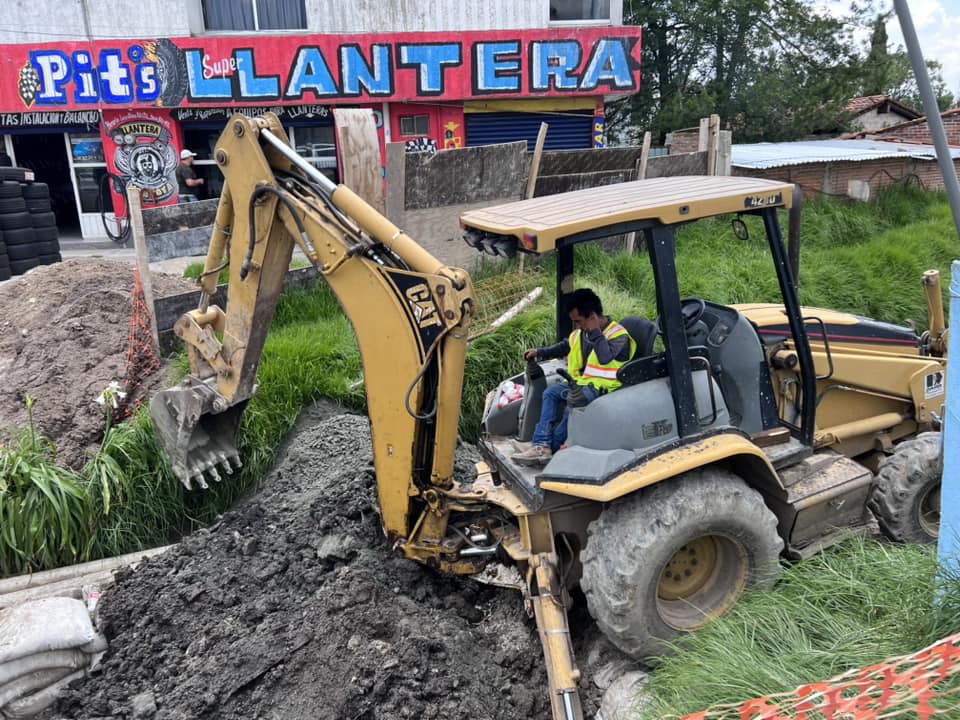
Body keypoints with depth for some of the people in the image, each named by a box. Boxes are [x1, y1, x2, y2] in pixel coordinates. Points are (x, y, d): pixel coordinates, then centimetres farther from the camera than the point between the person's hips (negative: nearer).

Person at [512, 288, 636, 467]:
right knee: (551, 393, -3)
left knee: (574, 400, -32)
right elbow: (565, 346, 24)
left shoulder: (618, 335, -15)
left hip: (604, 386, -9)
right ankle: (541, 445, -16)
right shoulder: (583, 333, 9)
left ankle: (553, 447, -18)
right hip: (584, 382, 9)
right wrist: (540, 353, 15)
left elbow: (606, 358, -33)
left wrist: (595, 332, -27)